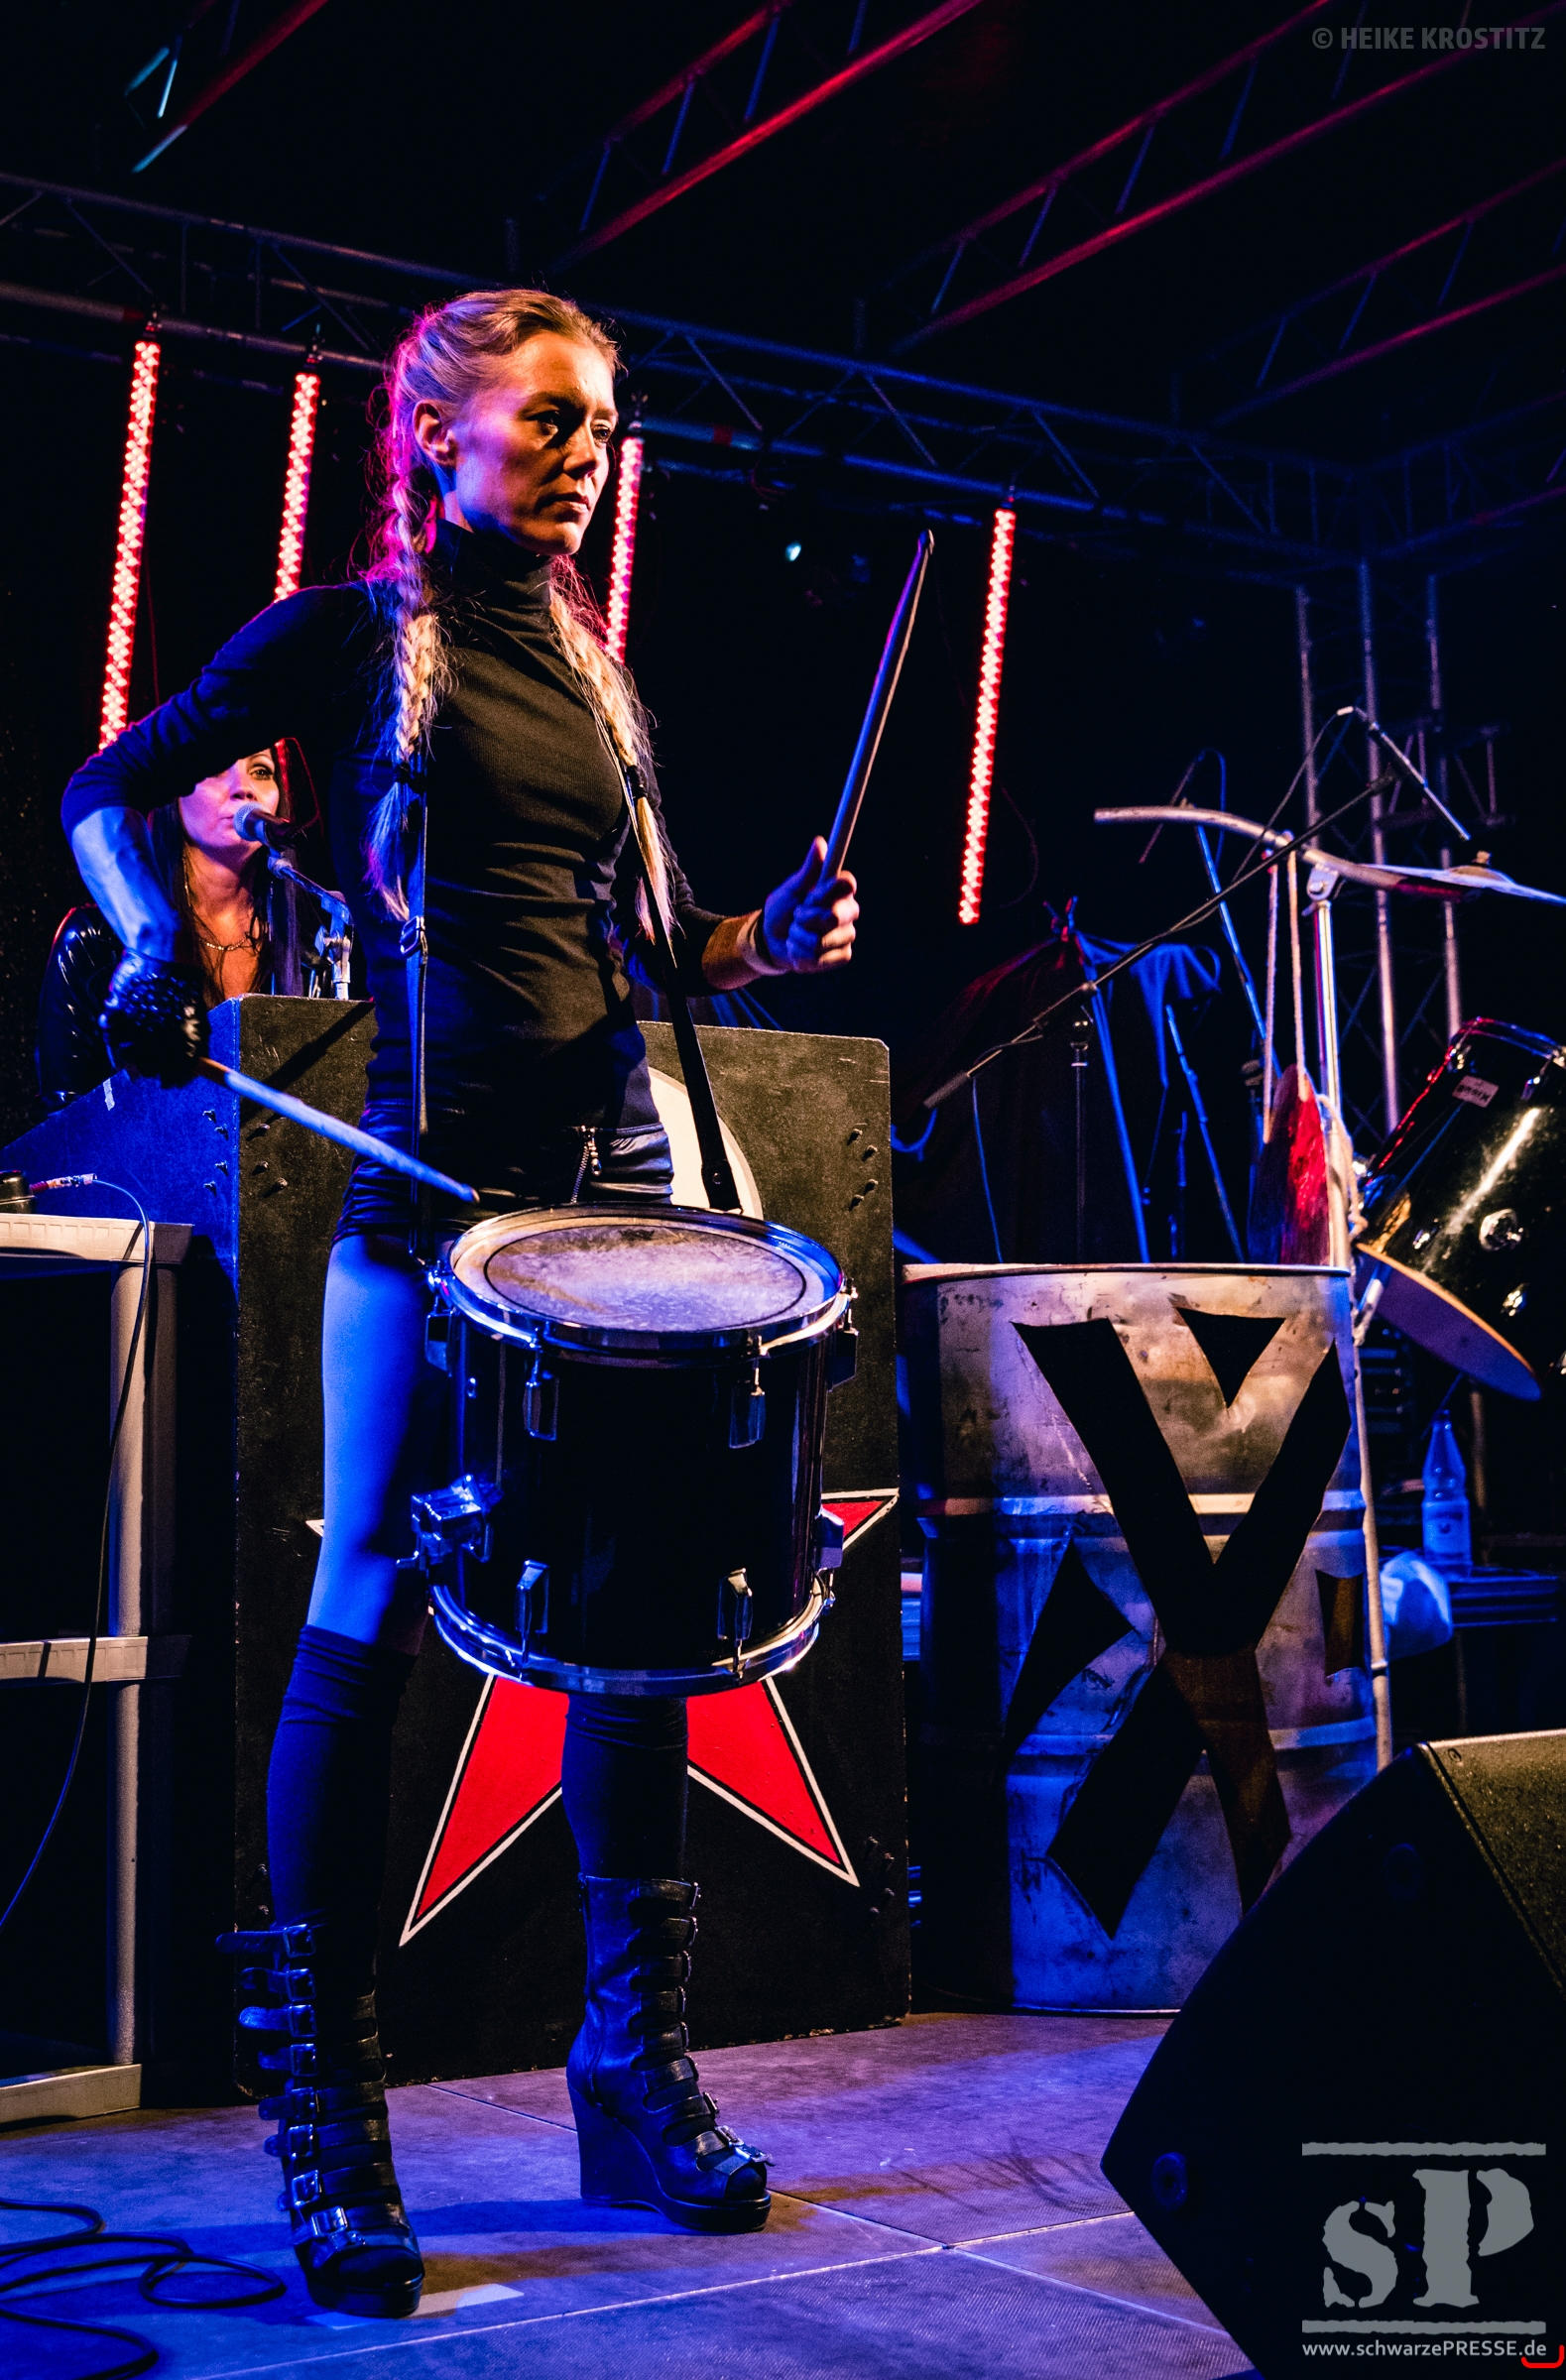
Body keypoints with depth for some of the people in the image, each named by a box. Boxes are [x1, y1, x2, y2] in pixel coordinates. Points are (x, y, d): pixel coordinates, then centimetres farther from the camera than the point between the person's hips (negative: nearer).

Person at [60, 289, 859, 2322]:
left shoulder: (593, 669, 19)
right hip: (436, 1170, -5)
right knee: (372, 1604, -6)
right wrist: (157, 943, -16)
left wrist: (774, 941, 2)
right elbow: (113, 786, 3)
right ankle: (328, 2117, 5)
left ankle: (640, 2075, 17)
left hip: (621, 1158, 6)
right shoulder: (350, 635, 4)